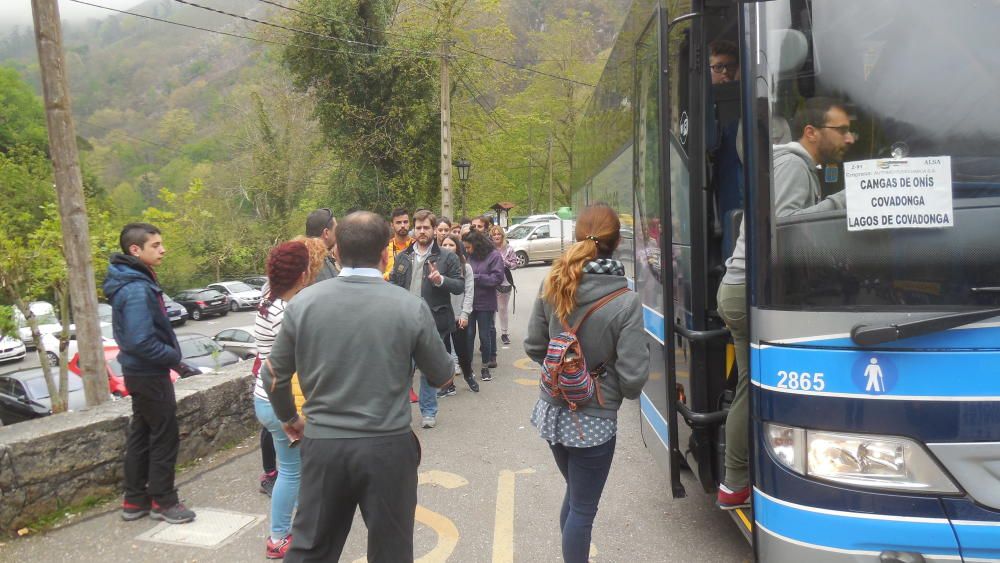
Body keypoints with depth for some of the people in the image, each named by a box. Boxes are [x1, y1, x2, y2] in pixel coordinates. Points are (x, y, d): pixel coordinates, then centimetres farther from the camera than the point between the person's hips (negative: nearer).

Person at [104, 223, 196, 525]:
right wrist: (174, 356, -15)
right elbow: (141, 341, -28)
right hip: (150, 374, -10)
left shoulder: (135, 282, 8)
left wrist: (170, 354, 8)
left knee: (141, 435, 17)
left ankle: (135, 500, 28)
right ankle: (163, 501, 14)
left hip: (140, 372, 10)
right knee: (165, 437, 2)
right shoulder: (137, 290, -24)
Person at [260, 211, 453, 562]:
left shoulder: (303, 302, -4)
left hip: (322, 444, 2)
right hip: (388, 447, -1)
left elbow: (274, 376, 5)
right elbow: (442, 376, 1)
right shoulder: (411, 306, -10)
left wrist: (289, 419, 23)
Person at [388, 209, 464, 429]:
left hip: (432, 322, -2)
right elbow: (393, 284, 14)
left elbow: (460, 286, -2)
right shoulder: (402, 257, 10)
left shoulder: (447, 257, 0)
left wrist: (441, 280, -21)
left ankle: (428, 411, 24)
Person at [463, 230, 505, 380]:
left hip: (485, 303, -3)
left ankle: (485, 367, 20)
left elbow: (497, 278, -14)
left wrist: (476, 277, -16)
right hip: (469, 302, 3)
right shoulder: (468, 256, 3)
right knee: (468, 334, 8)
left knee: (484, 336, 7)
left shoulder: (494, 256, -8)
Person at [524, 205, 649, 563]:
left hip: (552, 412, 5)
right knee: (583, 509, 11)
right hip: (593, 422, -5)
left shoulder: (553, 285, -6)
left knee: (575, 495, 25)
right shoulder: (626, 303, -20)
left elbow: (533, 348, 3)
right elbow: (632, 379, -18)